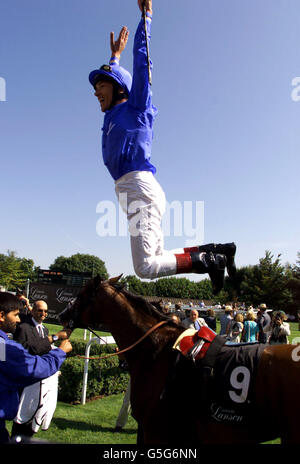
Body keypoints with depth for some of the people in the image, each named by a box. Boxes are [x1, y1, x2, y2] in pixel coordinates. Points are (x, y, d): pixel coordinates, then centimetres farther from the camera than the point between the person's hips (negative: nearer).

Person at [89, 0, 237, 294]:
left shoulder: (134, 106, 7)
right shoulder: (114, 115, 27)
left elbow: (142, 63, 2)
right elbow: (111, 75, 45)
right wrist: (116, 54, 55)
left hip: (140, 186, -9)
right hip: (134, 192, 9)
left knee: (146, 267, -21)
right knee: (156, 260, 6)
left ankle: (208, 260, -9)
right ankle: (216, 251, 10)